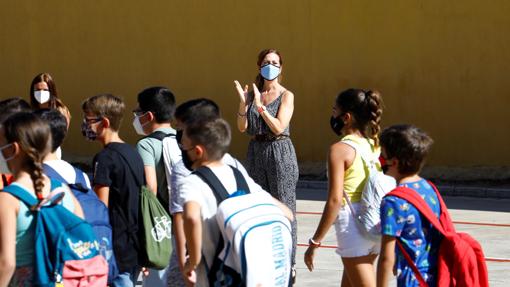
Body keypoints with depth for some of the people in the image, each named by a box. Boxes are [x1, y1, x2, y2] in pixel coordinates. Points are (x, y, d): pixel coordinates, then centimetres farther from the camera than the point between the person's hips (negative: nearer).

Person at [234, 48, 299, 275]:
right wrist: (243, 103, -12)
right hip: (256, 152, 5)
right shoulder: (253, 94, 8)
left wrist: (260, 106, -20)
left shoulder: (286, 95, -3)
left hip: (280, 153, -5)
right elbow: (242, 128, 2)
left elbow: (279, 127, -13)